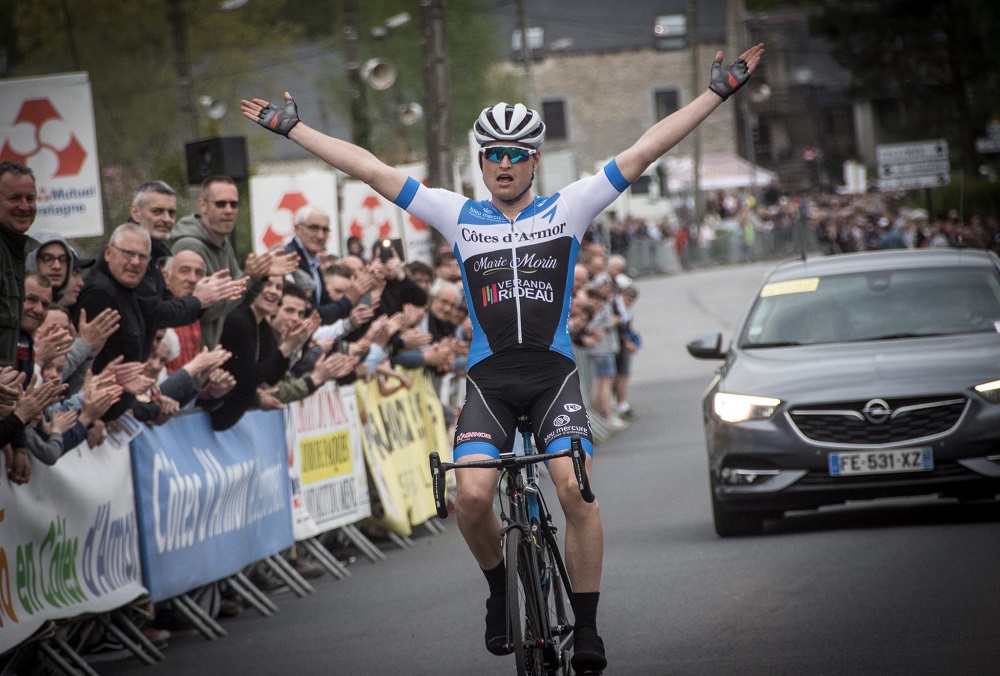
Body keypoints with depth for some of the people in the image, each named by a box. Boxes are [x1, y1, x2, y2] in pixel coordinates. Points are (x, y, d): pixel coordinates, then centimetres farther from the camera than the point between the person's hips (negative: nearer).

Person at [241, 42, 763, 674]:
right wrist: (291, 128, 11)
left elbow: (644, 152, 4)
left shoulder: (568, 209, 8)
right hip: (490, 377, 1)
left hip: (553, 372, -1)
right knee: (472, 495, -20)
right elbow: (371, 169, 11)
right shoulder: (460, 216, 11)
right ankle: (501, 585, 11)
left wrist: (718, 92, 0)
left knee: (577, 488, -21)